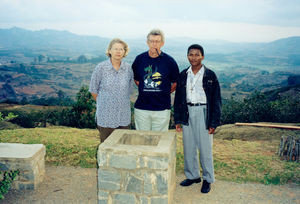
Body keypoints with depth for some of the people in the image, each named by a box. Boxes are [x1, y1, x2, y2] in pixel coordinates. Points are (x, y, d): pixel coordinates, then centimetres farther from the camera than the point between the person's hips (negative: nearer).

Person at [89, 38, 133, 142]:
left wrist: (121, 103, 10)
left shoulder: (128, 68, 2)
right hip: (105, 117, -2)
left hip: (124, 117, 3)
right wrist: (103, 103, 9)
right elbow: (93, 90, 3)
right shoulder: (101, 67, -6)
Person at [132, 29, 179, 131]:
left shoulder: (169, 61, -2)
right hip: (141, 107, 2)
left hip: (162, 109, -1)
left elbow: (175, 82, 9)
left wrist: (164, 93, 8)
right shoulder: (140, 59, 3)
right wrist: (145, 91, 11)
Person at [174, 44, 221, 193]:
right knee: (188, 146, 11)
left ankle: (208, 179, 20)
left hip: (203, 112, -3)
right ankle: (193, 175, 28)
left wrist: (214, 122, -7)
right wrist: (178, 120, 6)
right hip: (187, 113, 4)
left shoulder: (210, 75, -4)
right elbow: (178, 98, 10)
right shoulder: (183, 75, 6)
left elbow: (216, 100, -2)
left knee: (205, 147, 3)